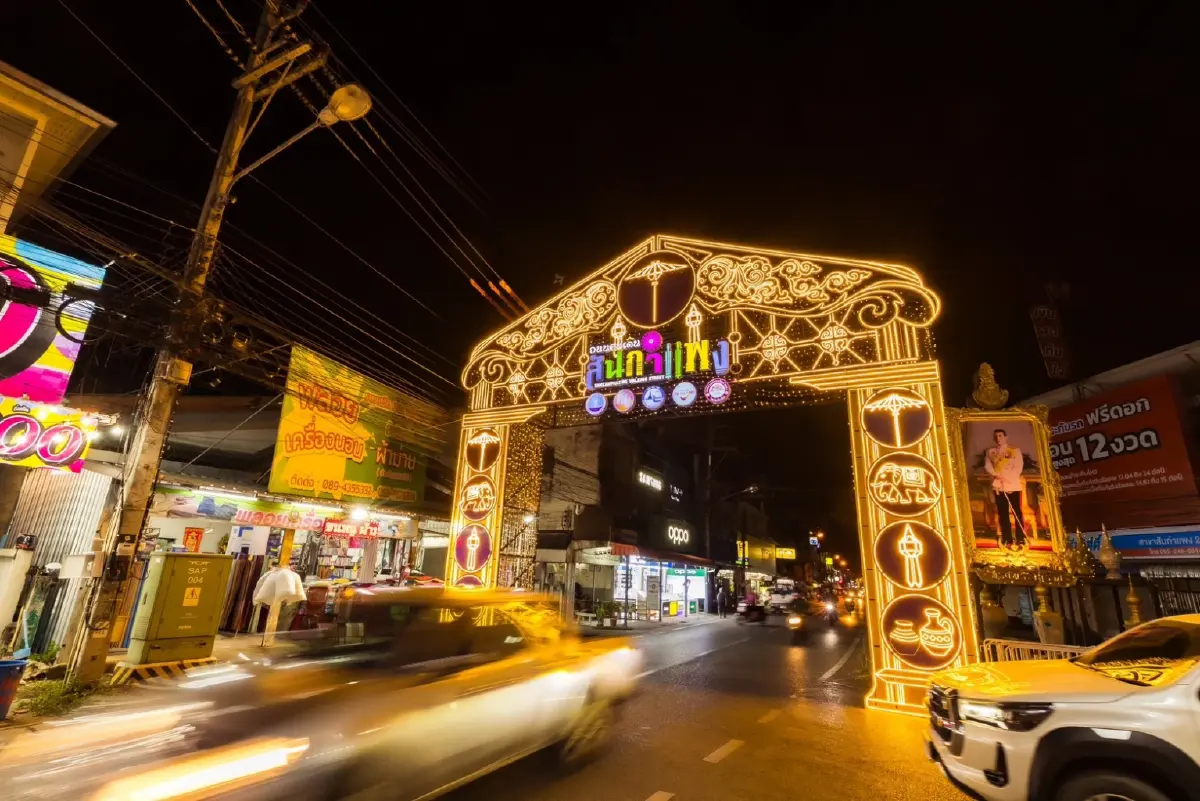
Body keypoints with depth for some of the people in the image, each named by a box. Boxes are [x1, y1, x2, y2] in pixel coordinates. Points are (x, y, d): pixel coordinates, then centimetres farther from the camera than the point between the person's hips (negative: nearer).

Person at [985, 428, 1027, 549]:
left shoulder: (1015, 450, 6)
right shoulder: (990, 451, 12)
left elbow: (1019, 467, -2)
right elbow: (987, 466, 3)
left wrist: (1008, 478, -13)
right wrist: (997, 475, -14)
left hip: (1013, 485, -2)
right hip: (998, 486, 2)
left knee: (1016, 512, -4)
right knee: (1003, 513, 3)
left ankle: (1020, 539, 0)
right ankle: (1007, 539, 9)